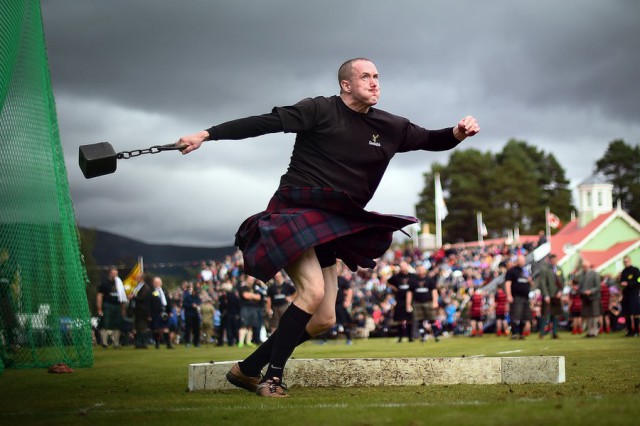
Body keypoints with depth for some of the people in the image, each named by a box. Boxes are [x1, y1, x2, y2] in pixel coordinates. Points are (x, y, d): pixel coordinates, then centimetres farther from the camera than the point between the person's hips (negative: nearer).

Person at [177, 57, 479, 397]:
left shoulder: (390, 127, 7)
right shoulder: (321, 111, -8)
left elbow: (430, 140, 15)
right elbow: (264, 123, -13)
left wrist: (457, 134, -9)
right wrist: (206, 135, -18)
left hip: (331, 226, 7)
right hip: (295, 213, -7)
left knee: (324, 321, 4)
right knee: (313, 290, -27)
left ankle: (246, 370, 15)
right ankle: (273, 378, -16)